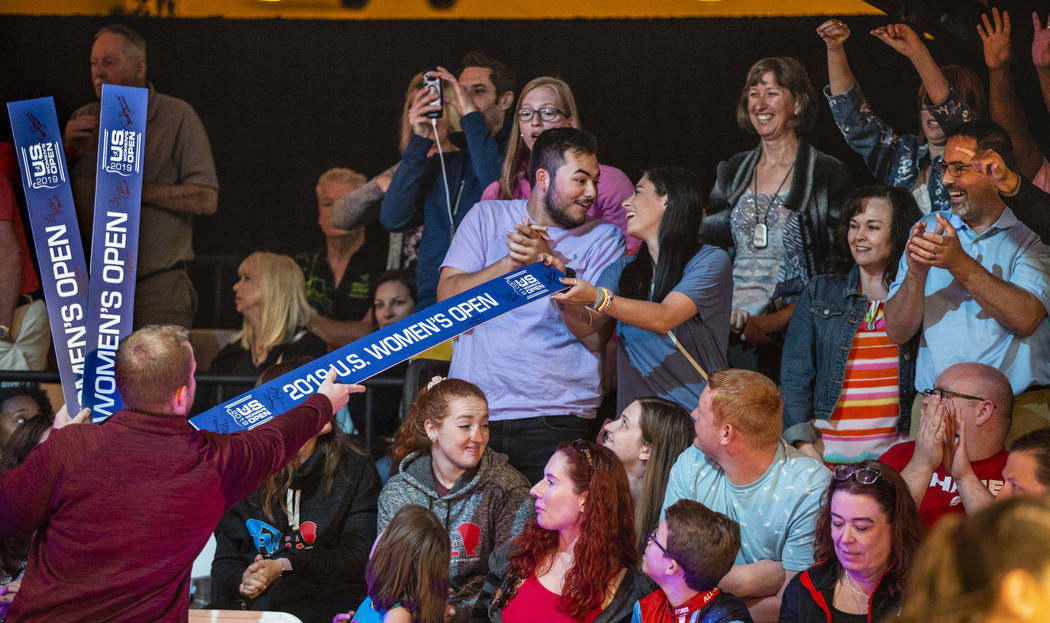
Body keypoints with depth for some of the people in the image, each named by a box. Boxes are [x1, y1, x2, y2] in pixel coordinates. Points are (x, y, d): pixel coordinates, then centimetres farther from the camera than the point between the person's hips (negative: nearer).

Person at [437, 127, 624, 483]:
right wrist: (512, 263, -11)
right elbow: (448, 299, 1)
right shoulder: (488, 217, 12)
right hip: (475, 411, 1)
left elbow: (596, 336, -4)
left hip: (556, 423, -1)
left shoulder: (603, 239, 8)